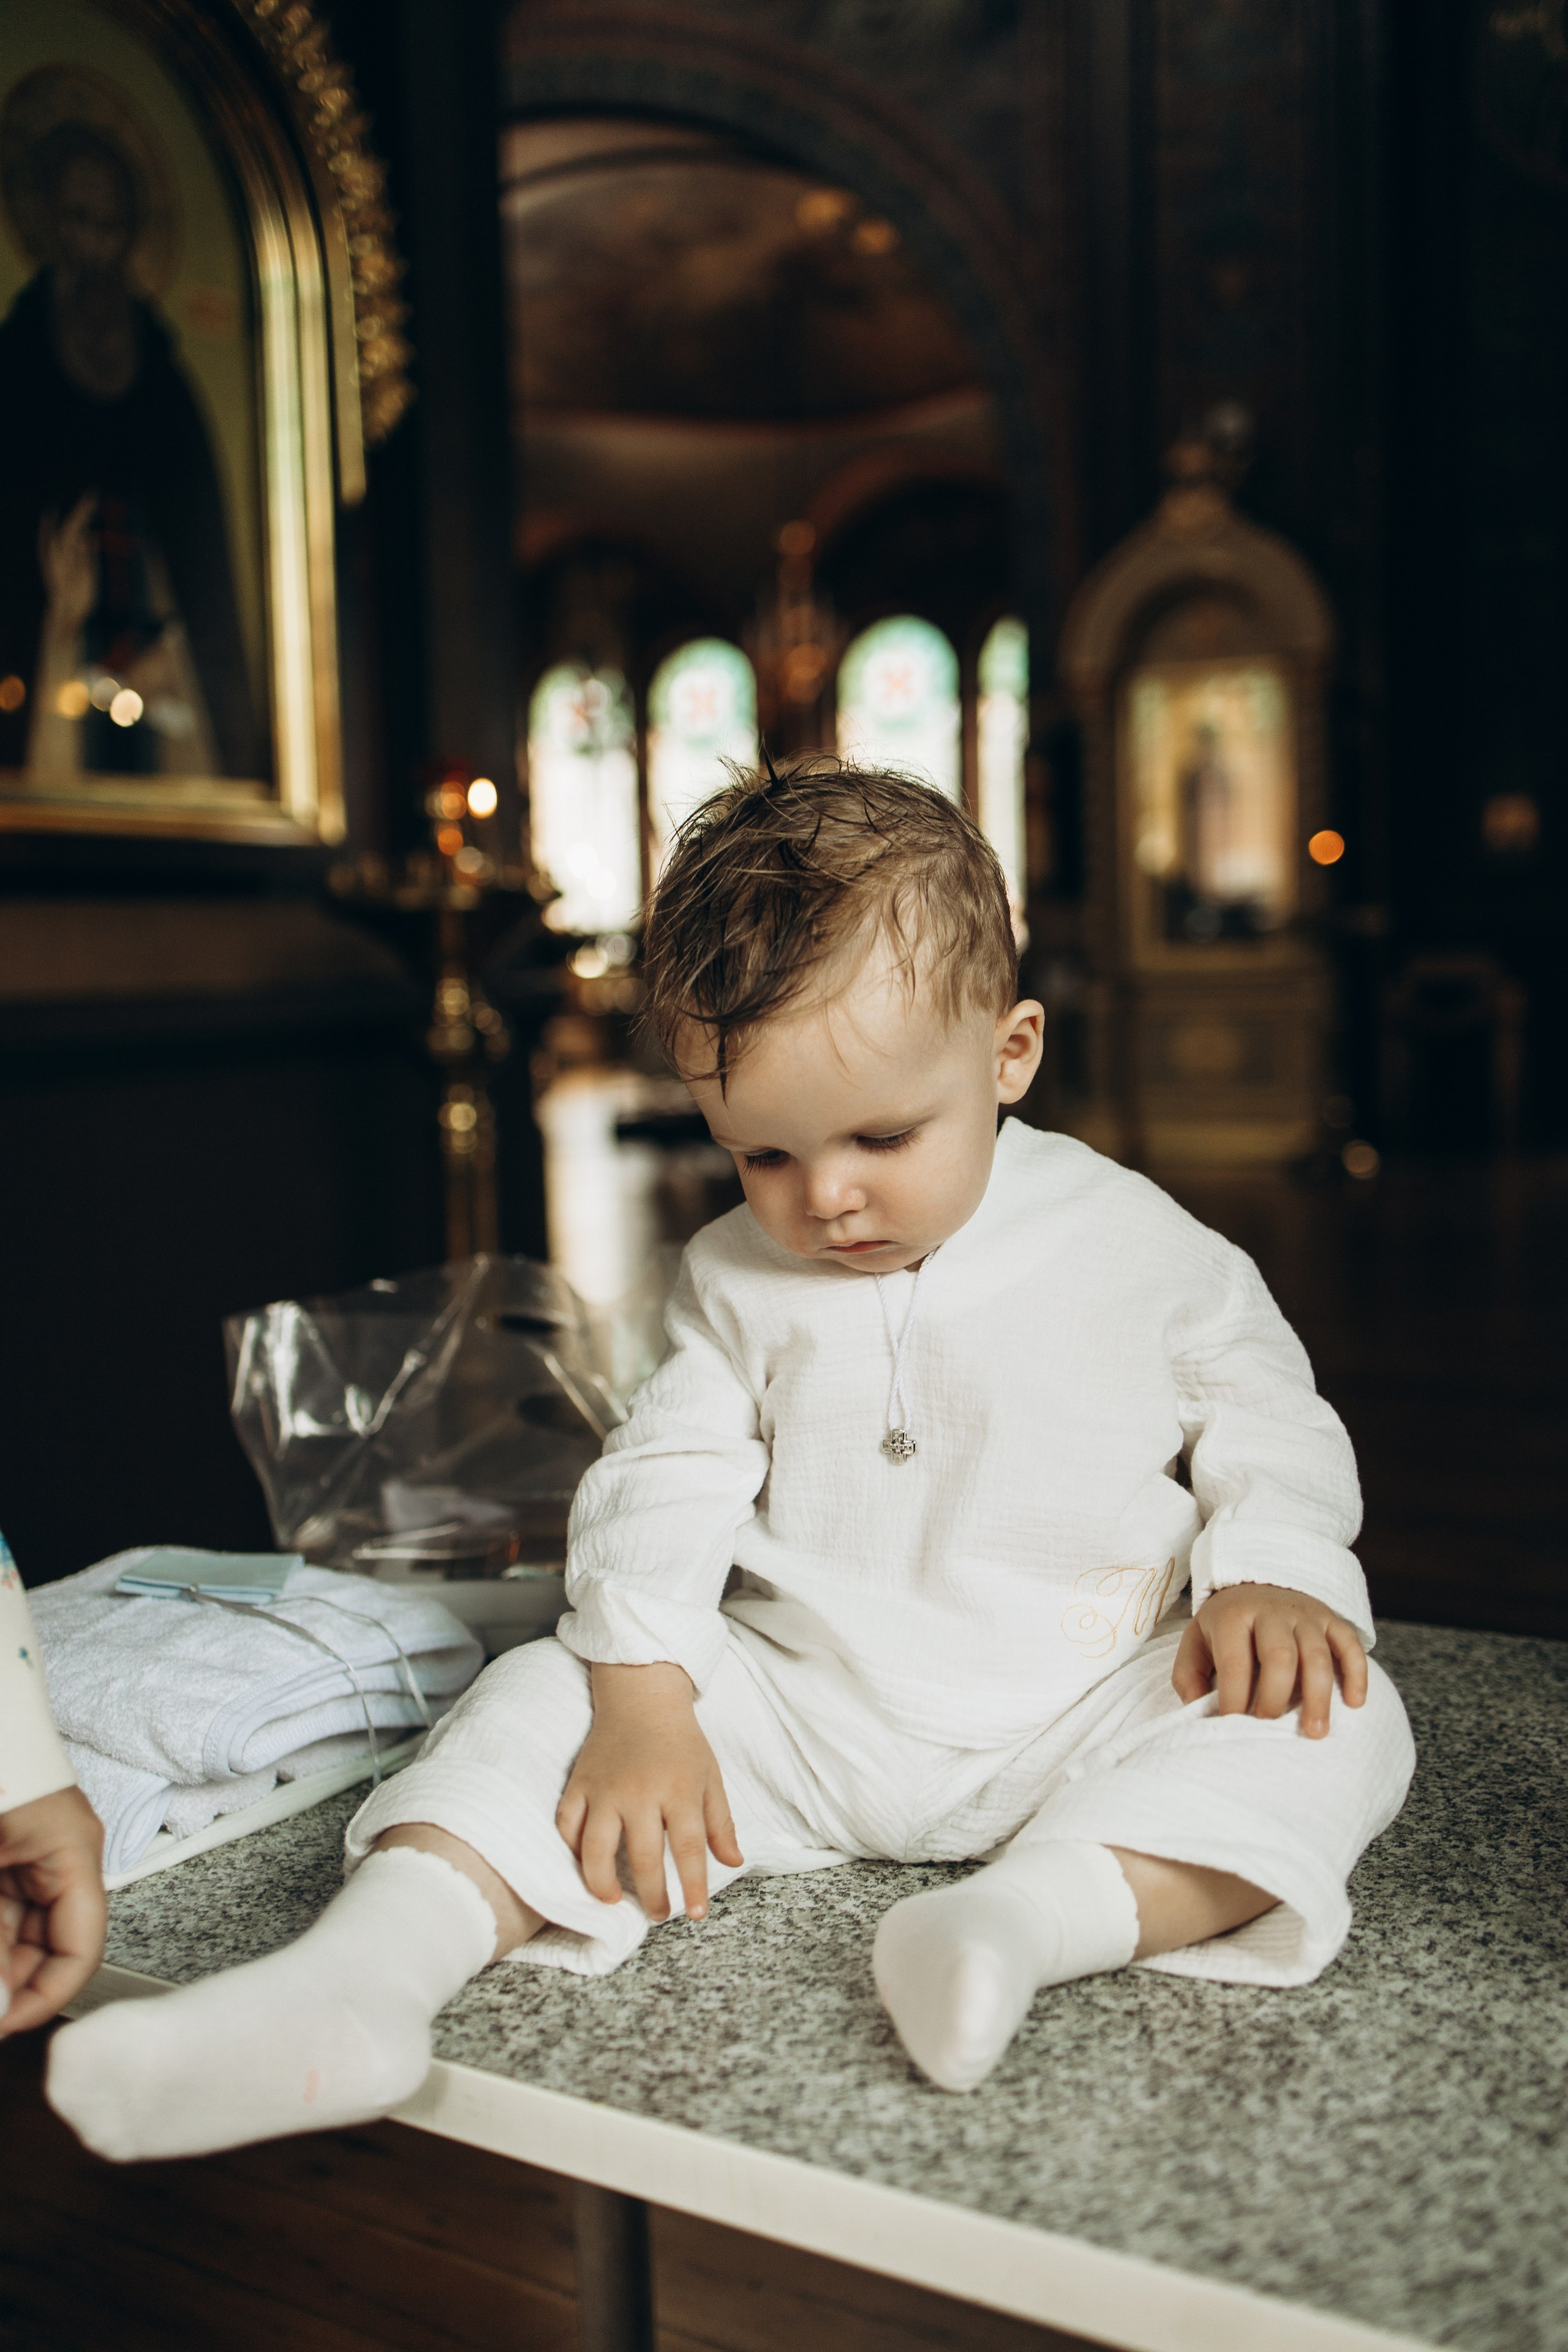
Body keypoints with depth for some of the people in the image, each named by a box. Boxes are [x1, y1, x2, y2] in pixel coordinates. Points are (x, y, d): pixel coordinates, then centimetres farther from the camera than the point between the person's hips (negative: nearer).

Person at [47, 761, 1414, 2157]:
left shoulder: (1141, 1246, -2)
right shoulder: (735, 1280, 3)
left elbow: (1266, 1415, 6)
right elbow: (667, 1479, -1)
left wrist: (1274, 1574, -14)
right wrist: (641, 1699, -15)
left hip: (1078, 1717, -1)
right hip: (800, 1716, 2)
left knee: (1334, 1724, -25)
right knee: (550, 1694, -14)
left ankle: (1044, 1912, -43)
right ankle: (366, 1971, -32)